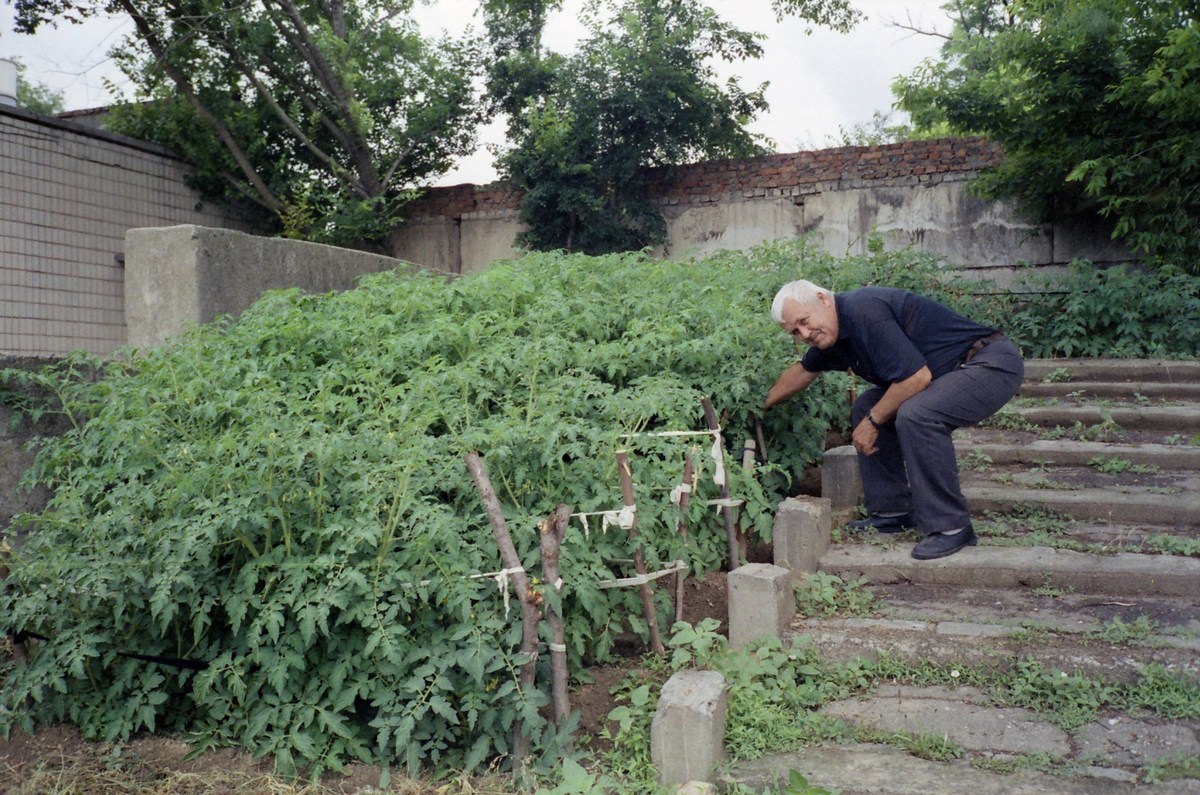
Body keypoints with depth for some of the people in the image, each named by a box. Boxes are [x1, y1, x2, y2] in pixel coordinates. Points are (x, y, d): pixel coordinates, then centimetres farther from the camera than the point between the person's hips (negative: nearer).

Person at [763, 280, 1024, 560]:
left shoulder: (864, 311, -25)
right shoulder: (831, 331, 6)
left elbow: (917, 377, -27)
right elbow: (803, 370, 26)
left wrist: (874, 422, -15)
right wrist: (762, 404, 33)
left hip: (994, 363, -10)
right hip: (949, 373, 10)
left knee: (915, 415, -31)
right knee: (866, 408, 9)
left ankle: (951, 526, -17)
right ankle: (893, 512, 13)